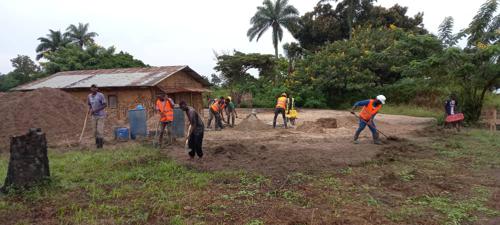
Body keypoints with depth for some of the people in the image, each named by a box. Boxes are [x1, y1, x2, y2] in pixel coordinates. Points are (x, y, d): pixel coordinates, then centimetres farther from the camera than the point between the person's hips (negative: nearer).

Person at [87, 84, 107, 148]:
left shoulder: (101, 95, -13)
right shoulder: (89, 96, 3)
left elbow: (105, 105, -14)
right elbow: (89, 105, 18)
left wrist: (96, 110, -20)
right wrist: (90, 110, -4)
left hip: (101, 115, -5)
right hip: (94, 116, 5)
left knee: (100, 130, -8)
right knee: (95, 130, 6)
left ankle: (100, 144, 2)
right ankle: (97, 142, 20)